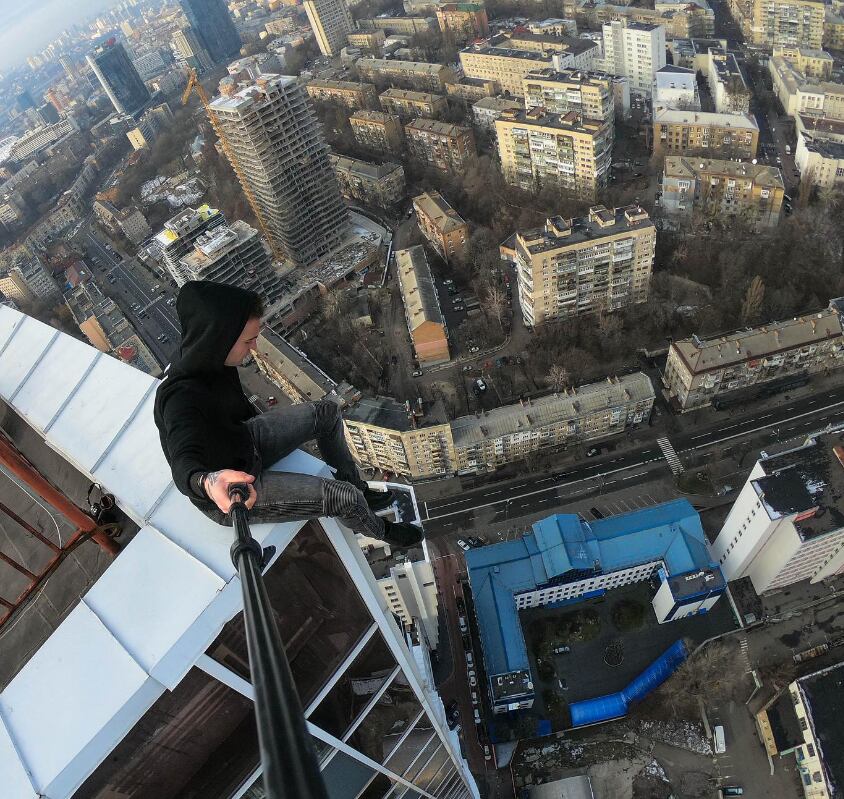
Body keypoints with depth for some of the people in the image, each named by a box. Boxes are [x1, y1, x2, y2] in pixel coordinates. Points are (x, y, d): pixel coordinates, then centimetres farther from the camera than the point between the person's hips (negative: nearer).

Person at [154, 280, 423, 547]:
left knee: (327, 412, 10)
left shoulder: (211, 361, -13)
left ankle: (358, 489, 29)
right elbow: (184, 463, -55)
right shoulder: (181, 397, -39)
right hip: (227, 494, -8)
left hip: (243, 441, 9)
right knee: (344, 497, -14)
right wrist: (207, 482, -77)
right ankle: (378, 530, 23)